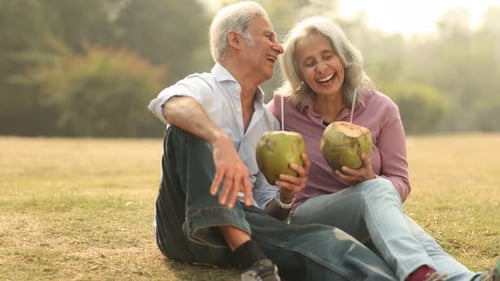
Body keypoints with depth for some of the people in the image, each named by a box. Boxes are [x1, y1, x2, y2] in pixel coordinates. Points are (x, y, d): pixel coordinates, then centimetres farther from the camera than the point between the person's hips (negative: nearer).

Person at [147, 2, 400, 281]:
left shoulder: (270, 123, 23)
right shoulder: (204, 88, 4)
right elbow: (173, 105, -25)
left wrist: (285, 197, -3)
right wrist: (221, 140, -45)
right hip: (187, 225, -4)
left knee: (325, 240, -25)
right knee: (188, 128, -29)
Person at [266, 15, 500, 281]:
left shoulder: (381, 109, 1)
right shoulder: (283, 107, -2)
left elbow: (400, 183, 2)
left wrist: (370, 179, -21)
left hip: (372, 218, 3)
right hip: (307, 218, -3)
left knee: (419, 242, -33)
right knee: (377, 190, -35)